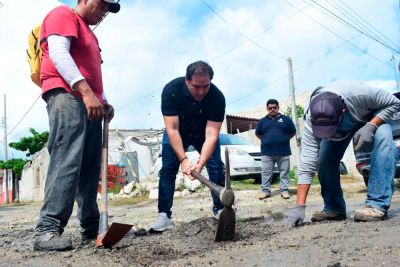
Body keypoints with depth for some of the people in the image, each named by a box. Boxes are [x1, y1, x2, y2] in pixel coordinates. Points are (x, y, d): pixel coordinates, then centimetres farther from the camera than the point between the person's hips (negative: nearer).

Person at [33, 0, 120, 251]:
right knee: (67, 161, -20)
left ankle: (91, 226, 9)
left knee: (90, 167, 5)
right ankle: (47, 229, -21)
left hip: (90, 103, 9)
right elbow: (58, 53, -13)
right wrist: (86, 91, -22)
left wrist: (103, 100, 14)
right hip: (67, 96, -9)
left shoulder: (89, 33, 31)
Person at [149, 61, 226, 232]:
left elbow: (211, 134, -36)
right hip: (177, 133, 0)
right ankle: (164, 215, -6)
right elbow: (172, 129, -34)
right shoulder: (171, 90, -34)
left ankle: (219, 209, 3)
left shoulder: (217, 97, -33)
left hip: (203, 133, 1)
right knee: (168, 169, -11)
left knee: (217, 167, -11)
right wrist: (183, 160, -42)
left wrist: (200, 163, -48)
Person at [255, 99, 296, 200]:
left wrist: (283, 139, 7)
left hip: (284, 152, -1)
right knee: (266, 173, 1)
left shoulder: (286, 119, 7)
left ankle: (284, 190, 10)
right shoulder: (262, 121, 10)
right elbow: (258, 134, 20)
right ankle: (265, 190, 9)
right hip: (267, 152, 1)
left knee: (284, 172, 3)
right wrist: (267, 140, 10)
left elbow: (293, 132, 14)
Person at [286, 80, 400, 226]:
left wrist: (371, 126, -42)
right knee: (324, 160, -15)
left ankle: (377, 205, -29)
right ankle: (334, 208, 4)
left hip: (371, 116, -2)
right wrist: (299, 206, -43)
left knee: (383, 139, -32)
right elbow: (306, 165, -38)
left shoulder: (357, 93, -44)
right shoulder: (311, 121, -36)